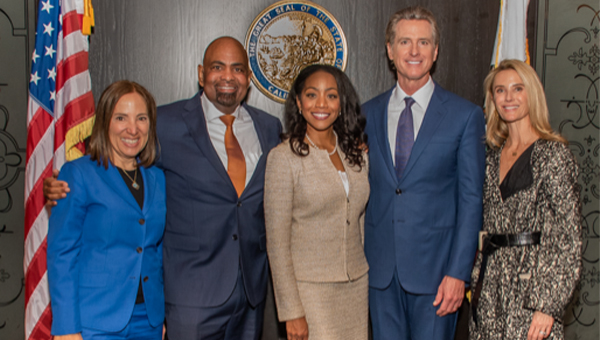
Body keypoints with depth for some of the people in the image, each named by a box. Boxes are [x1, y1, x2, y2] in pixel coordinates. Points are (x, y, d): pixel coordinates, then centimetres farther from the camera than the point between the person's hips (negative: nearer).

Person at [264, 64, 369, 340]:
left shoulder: (356, 152, 6)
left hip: (357, 285, 5)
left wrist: (368, 282, 11)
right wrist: (291, 311, -12)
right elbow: (277, 241, -10)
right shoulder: (284, 157, -9)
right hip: (310, 287, -5)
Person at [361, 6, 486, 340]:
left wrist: (458, 272, -10)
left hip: (434, 264, -3)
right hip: (380, 266, 3)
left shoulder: (466, 115, -3)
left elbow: (471, 199, -5)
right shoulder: (368, 114, 7)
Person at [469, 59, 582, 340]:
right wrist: (477, 280, 11)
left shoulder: (553, 154, -9)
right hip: (491, 288, 6)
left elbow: (568, 237, -12)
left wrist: (548, 304, -17)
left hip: (532, 284, -6)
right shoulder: (494, 156, 10)